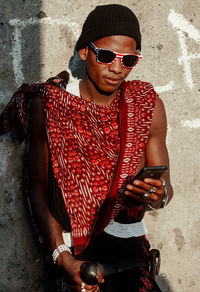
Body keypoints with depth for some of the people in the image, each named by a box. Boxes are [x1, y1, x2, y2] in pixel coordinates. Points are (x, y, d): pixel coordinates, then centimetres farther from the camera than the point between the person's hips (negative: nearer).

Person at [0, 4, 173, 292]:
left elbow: (165, 187, 8)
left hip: (129, 255, 1)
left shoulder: (149, 105, 3)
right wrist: (62, 257, -13)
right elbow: (36, 186, -3)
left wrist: (158, 196, -17)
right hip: (69, 252, -1)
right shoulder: (48, 104, -2)